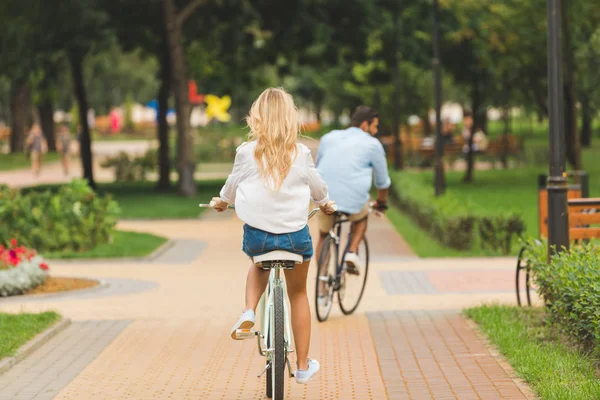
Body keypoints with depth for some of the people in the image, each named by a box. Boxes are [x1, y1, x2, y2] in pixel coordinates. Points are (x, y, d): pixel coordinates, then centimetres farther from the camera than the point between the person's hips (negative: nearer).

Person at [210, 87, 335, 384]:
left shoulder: (247, 152, -6)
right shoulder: (300, 153, -4)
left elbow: (233, 183, 12)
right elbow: (316, 185, 12)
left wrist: (223, 200, 35)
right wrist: (324, 203, 35)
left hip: (257, 234, 0)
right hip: (295, 234, 0)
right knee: (298, 294, 19)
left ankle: (249, 312, 7)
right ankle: (303, 366, 22)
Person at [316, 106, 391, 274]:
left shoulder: (329, 137, 19)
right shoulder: (372, 144, 7)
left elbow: (317, 169, 30)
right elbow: (382, 181, 15)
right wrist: (382, 203, 33)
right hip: (353, 200, -3)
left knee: (324, 236, 25)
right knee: (361, 217, 31)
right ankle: (352, 252, 10)